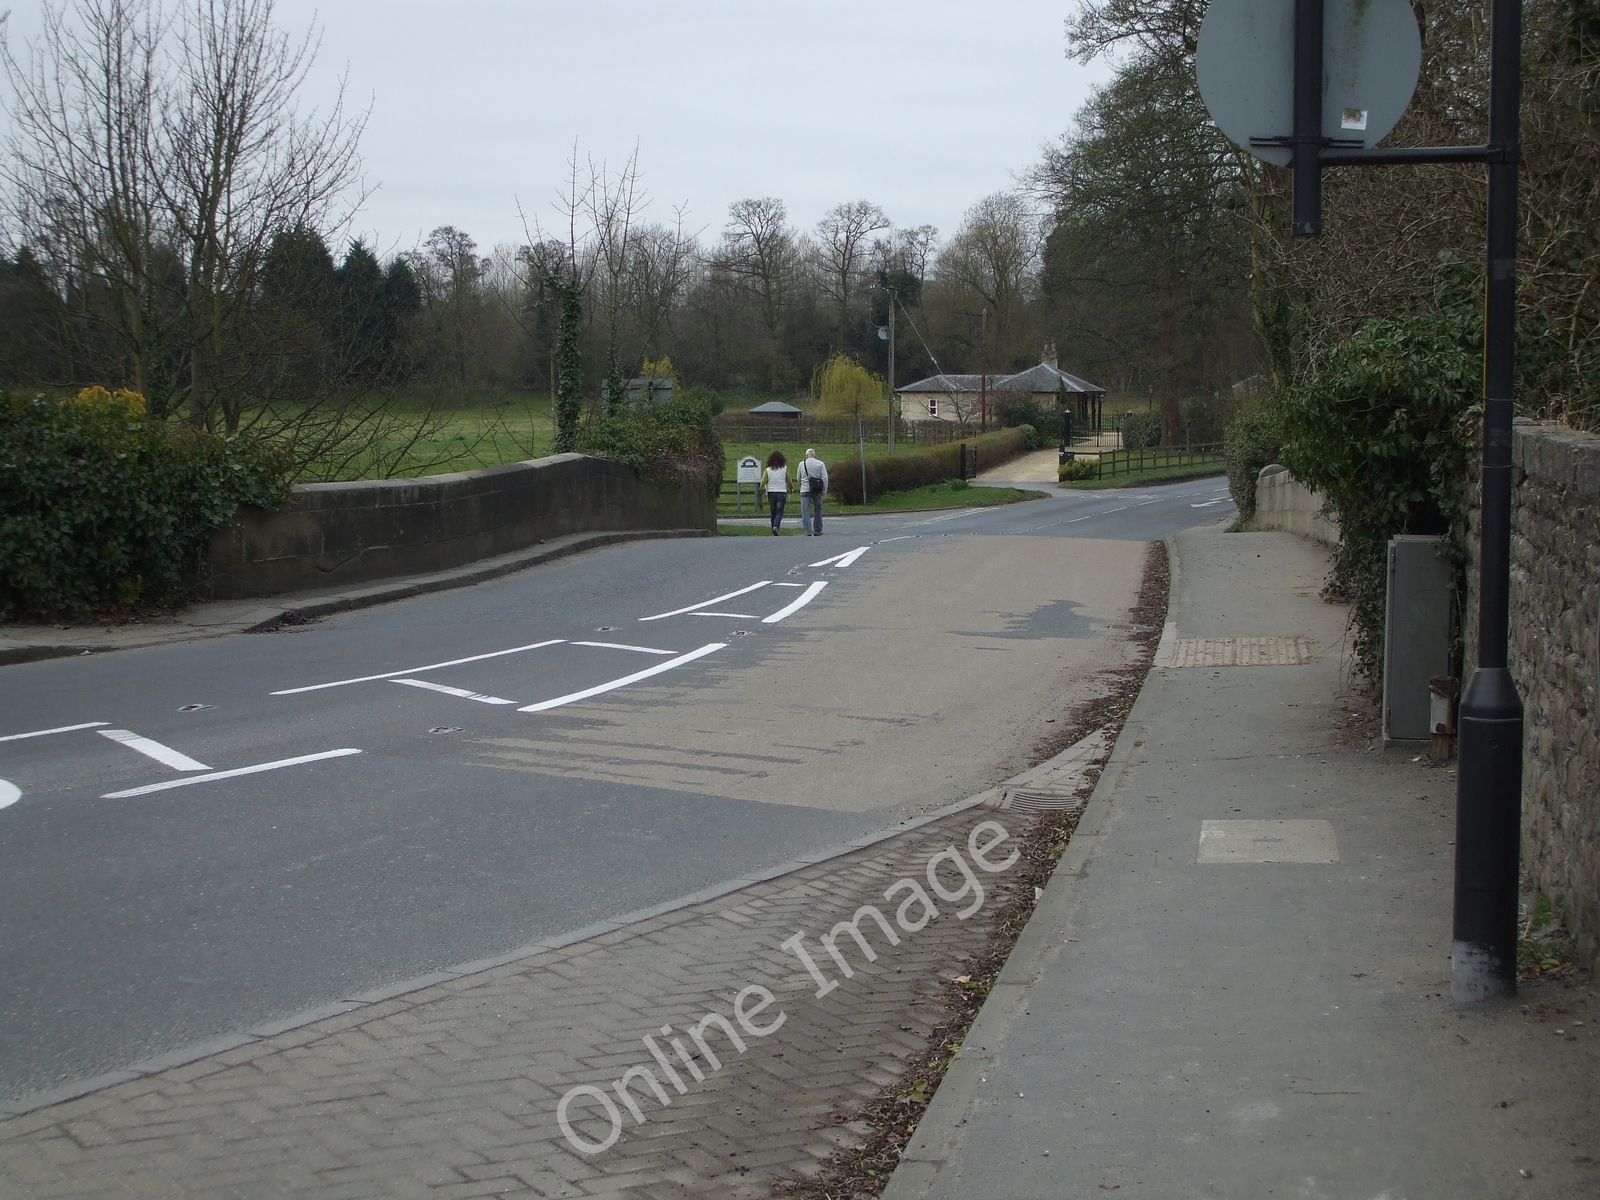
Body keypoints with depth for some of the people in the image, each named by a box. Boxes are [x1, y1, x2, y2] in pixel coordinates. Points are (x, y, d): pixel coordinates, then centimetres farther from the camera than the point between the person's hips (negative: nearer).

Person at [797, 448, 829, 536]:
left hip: (804, 491, 0)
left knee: (805, 511, -1)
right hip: (817, 491, 0)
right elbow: (825, 477, -5)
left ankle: (808, 531, -11)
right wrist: (824, 490, -2)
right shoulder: (820, 464, 1)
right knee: (818, 510, 13)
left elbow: (798, 478, 13)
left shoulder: (801, 464, 5)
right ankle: (817, 530, 15)